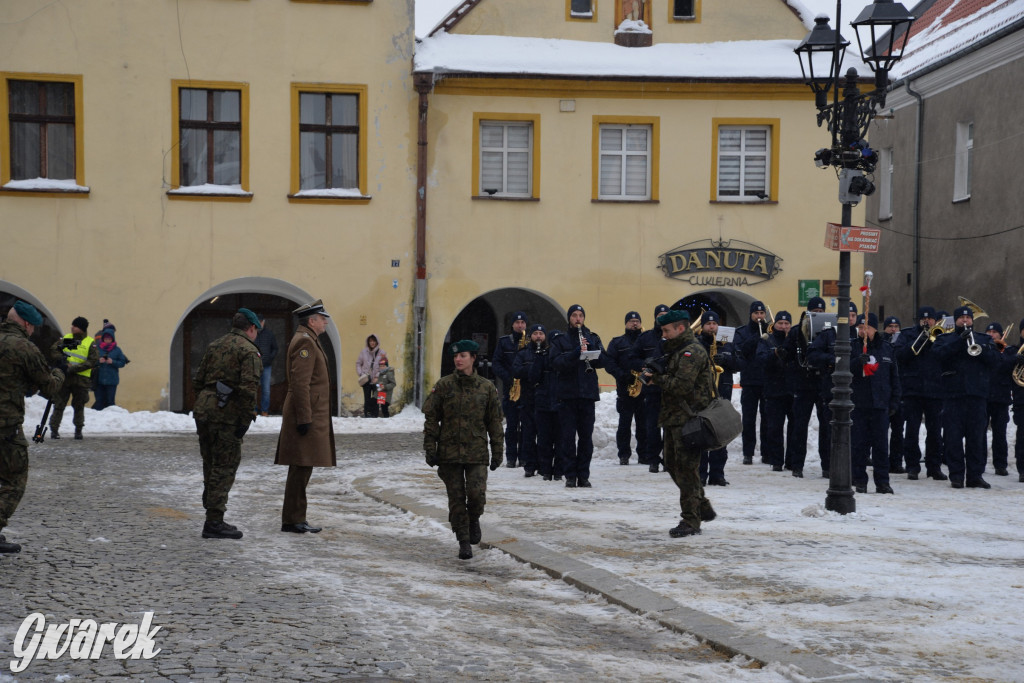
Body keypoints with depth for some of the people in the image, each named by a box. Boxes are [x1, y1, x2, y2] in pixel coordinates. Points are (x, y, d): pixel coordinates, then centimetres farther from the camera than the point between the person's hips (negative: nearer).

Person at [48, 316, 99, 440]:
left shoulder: (90, 343, -1)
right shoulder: (66, 339, 8)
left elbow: (93, 361, -9)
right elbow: (53, 350, 7)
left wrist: (74, 368, -17)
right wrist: (61, 358, -14)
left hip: (81, 380, -2)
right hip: (64, 377, 2)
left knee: (79, 406, 7)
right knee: (59, 405, 1)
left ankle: (78, 430, 19)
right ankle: (54, 429, 7)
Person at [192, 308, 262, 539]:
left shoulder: (214, 346, 18)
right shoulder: (249, 351, -6)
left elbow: (198, 381, 18)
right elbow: (248, 388, -17)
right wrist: (246, 419, -14)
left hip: (203, 408, 8)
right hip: (226, 415, -8)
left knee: (211, 465, 16)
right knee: (224, 467, -3)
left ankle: (212, 514, 23)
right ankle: (214, 522, -3)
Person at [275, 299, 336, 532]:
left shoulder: (309, 340, 19)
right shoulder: (304, 341, -13)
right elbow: (300, 384, -21)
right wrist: (304, 418, -23)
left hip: (310, 415, 11)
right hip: (307, 414, -11)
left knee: (302, 469, 12)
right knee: (301, 468, -7)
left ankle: (295, 518, 17)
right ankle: (293, 520, -4)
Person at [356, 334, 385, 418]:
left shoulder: (381, 353, 1)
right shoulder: (364, 352, 5)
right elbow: (358, 363, 12)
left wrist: (377, 377, -9)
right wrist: (361, 374, -2)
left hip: (377, 380, -1)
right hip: (366, 380, 1)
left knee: (375, 400, -1)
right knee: (367, 399, 0)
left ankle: (374, 415, 4)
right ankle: (366, 415, 4)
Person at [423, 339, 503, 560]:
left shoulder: (487, 387, 4)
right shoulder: (444, 385, 2)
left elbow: (495, 421, 9)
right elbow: (431, 418, 4)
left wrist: (497, 452, 7)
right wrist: (430, 449, -2)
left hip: (477, 451, 0)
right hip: (449, 451, 0)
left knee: (477, 493, -13)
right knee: (456, 498, 2)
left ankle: (474, 519, 21)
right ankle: (464, 542, 14)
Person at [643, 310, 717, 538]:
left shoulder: (692, 352, -13)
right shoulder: (676, 350, 20)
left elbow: (682, 385, -22)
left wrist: (657, 377, -10)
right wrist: (657, 374, 3)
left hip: (688, 419, -11)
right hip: (675, 419, 11)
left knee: (686, 468, -8)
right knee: (673, 464, 15)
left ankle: (691, 521, -4)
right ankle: (703, 509, 25)